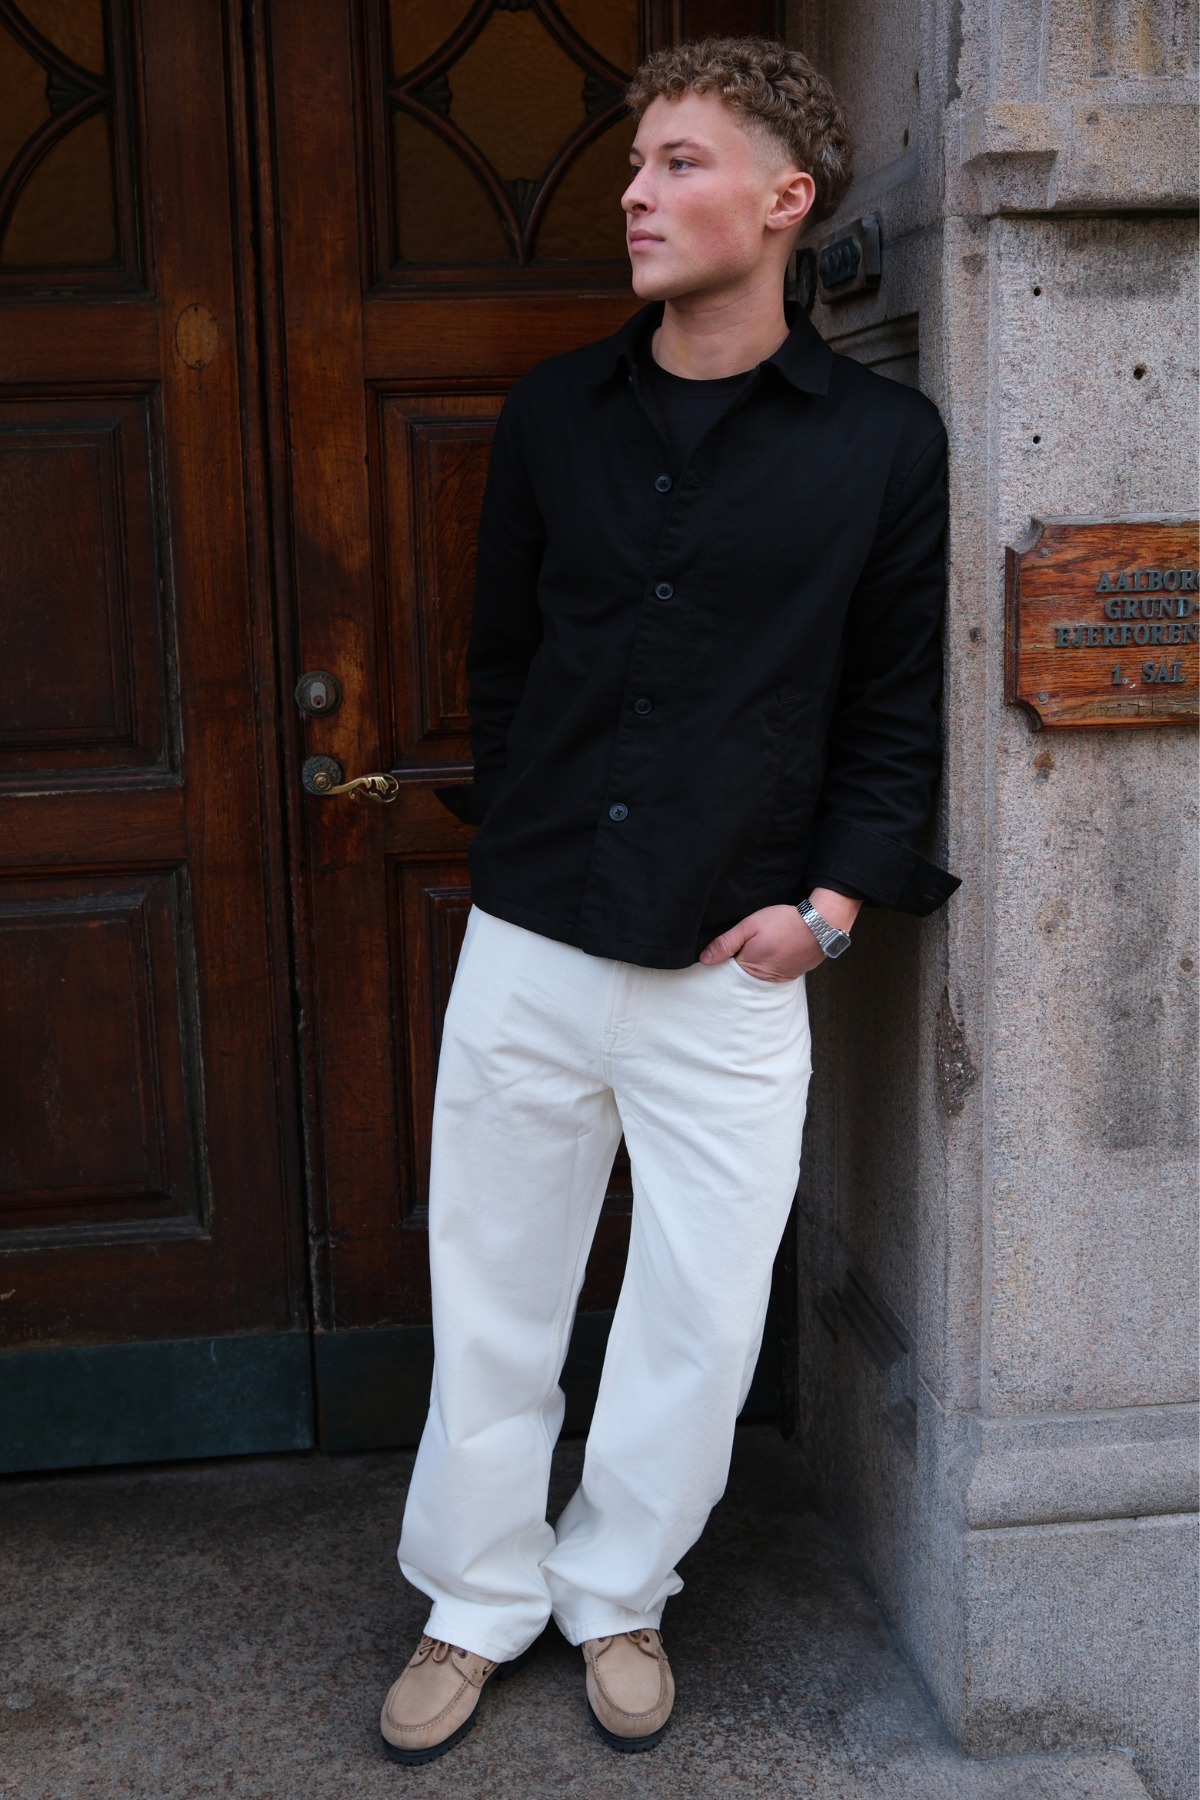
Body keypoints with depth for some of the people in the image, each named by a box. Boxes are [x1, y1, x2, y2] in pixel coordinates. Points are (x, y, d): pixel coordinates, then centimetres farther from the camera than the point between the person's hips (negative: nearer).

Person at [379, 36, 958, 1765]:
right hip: (529, 941, 2)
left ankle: (615, 1592, 34)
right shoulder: (553, 412, 5)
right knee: (492, 1291, 11)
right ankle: (478, 1601, 33)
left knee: (705, 1313, 8)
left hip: (734, 967, -1)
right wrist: (523, 835, 7)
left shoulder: (885, 441, -1)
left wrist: (833, 891, -7)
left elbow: (900, 699, 3)